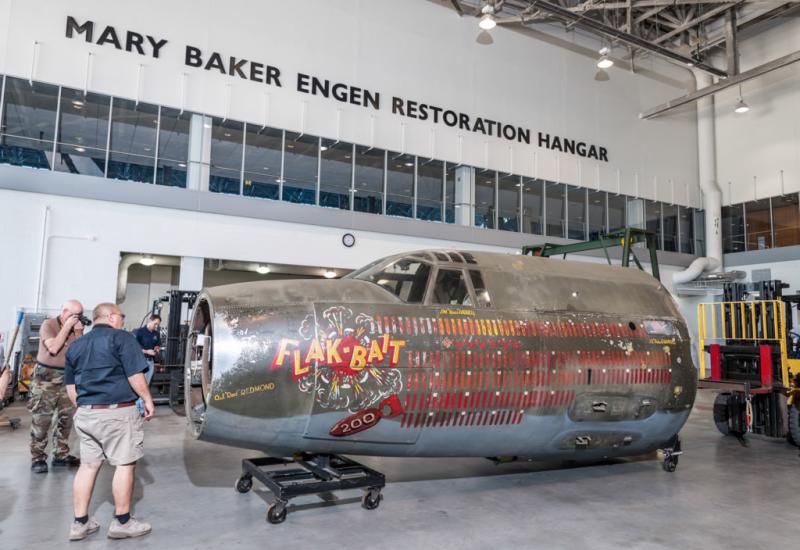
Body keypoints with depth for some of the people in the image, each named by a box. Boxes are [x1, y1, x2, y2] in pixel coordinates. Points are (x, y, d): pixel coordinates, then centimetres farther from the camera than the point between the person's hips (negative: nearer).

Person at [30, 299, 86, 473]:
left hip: (67, 378, 6)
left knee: (66, 418, 8)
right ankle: (38, 458, 4)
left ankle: (61, 455, 18)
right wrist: (67, 327, -18)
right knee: (41, 419, -3)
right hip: (46, 378, -5)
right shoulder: (48, 324, -8)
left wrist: (78, 332, -8)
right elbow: (53, 348, -21)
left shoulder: (76, 328, 6)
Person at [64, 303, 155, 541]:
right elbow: (135, 375, -14)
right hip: (117, 412, -7)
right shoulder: (121, 337, -7)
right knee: (124, 465, 2)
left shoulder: (76, 345, 14)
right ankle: (122, 522, 10)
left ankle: (80, 523, 19)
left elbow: (70, 385, 18)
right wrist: (147, 400, -4)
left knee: (88, 465, 14)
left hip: (86, 413, 7)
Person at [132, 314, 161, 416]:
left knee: (146, 385, 10)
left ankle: (138, 406, 20)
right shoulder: (139, 332, -9)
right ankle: (142, 410, -5)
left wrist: (157, 348, -2)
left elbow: (159, 345, 21)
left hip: (151, 361, 6)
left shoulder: (156, 334, 9)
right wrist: (147, 351, -19)